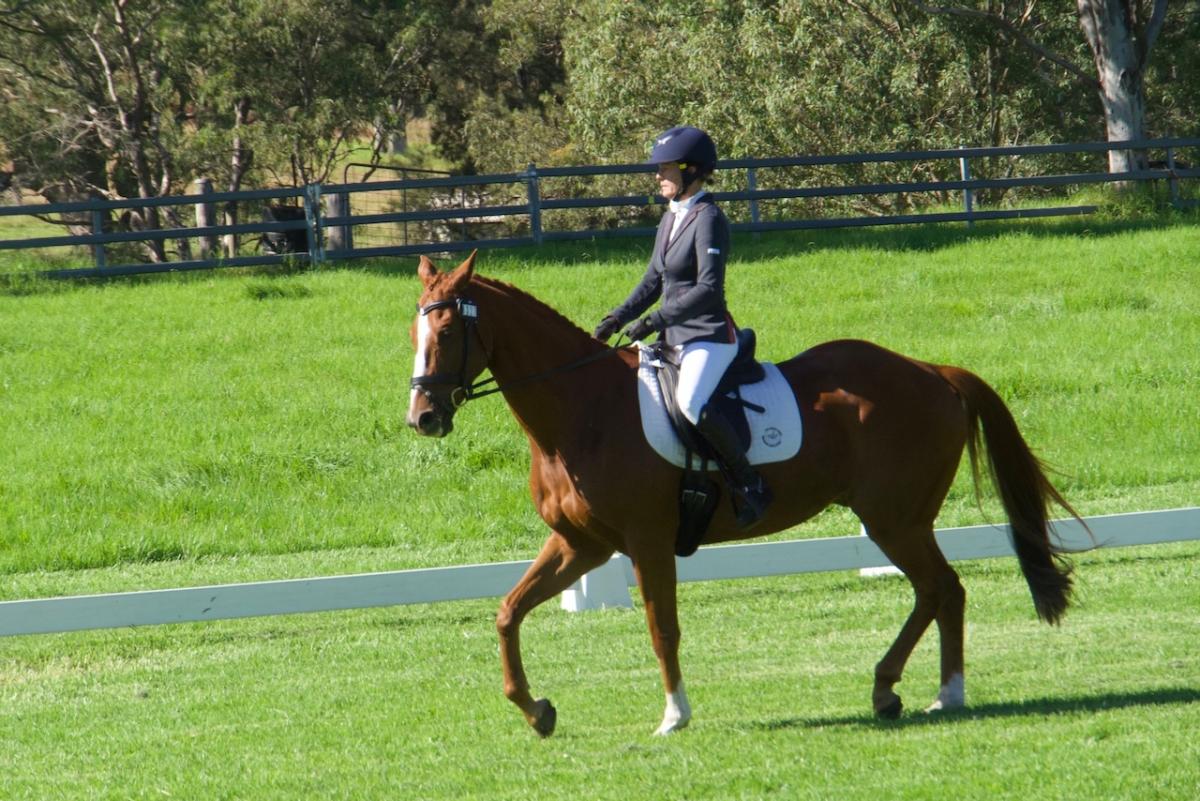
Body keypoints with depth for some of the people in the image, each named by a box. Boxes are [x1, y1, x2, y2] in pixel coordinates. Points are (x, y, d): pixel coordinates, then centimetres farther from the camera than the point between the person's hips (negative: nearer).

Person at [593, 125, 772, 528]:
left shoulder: (708, 219, -14)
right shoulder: (671, 218, 13)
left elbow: (708, 288, -22)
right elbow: (654, 280, 19)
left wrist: (655, 320, -27)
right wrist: (619, 318, 5)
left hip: (709, 336, -10)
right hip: (675, 336, 10)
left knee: (691, 401, -33)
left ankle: (749, 482, -20)